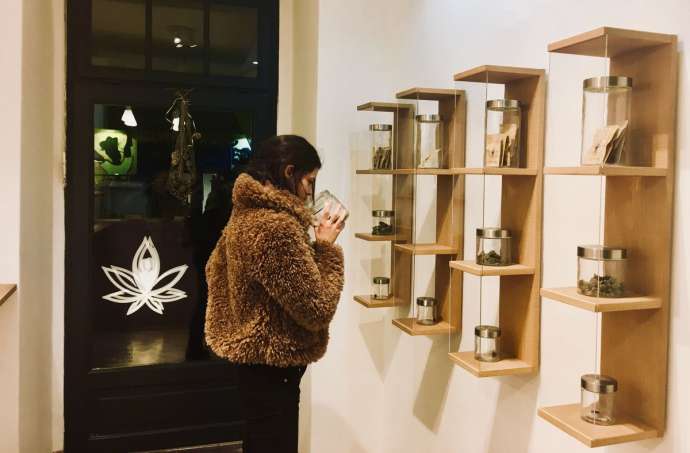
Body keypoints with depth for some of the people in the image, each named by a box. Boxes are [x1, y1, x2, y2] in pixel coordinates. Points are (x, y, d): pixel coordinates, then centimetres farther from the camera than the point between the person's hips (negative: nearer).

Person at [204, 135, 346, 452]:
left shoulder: (245, 214, 5)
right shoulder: (277, 227, -26)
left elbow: (214, 271, 19)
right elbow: (316, 309, -24)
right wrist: (326, 246, -15)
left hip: (254, 358, 10)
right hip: (273, 365, -10)